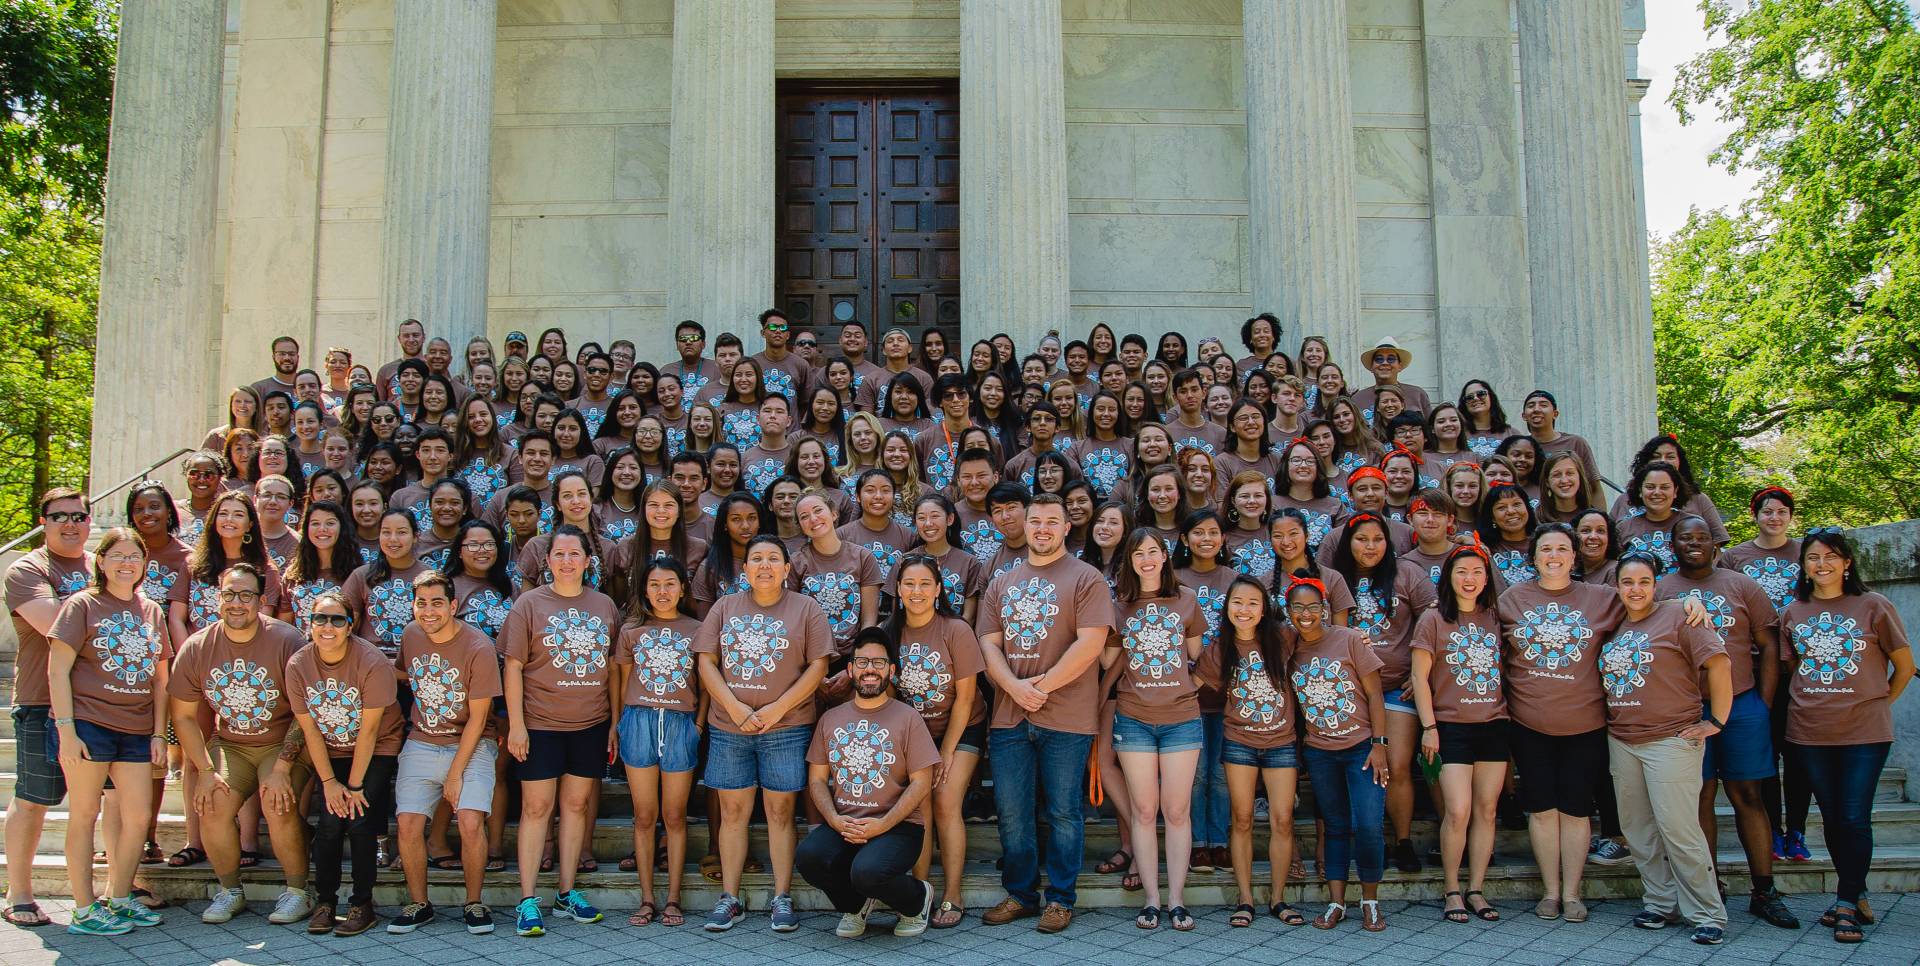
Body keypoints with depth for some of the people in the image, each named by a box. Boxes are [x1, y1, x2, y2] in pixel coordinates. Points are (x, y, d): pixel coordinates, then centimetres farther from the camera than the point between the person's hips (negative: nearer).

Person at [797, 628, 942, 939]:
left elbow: (921, 783, -3)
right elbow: (817, 779, 12)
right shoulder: (830, 719, 15)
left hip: (897, 826, -3)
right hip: (842, 825, 4)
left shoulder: (907, 718, 2)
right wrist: (834, 819, -9)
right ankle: (856, 905, 5)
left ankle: (918, 898, 4)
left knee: (867, 872, -33)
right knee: (808, 856, -27)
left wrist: (882, 825, -15)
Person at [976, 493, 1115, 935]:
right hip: (1009, 716, 5)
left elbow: (1090, 642, -11)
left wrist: (1043, 685, -13)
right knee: (1011, 812, 8)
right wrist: (1015, 687, -10)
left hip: (1065, 718, -4)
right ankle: (1020, 895, 21)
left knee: (1063, 812, 3)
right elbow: (989, 643, 7)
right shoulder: (1002, 583, 14)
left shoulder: (1085, 579, -1)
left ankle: (1060, 899, 14)